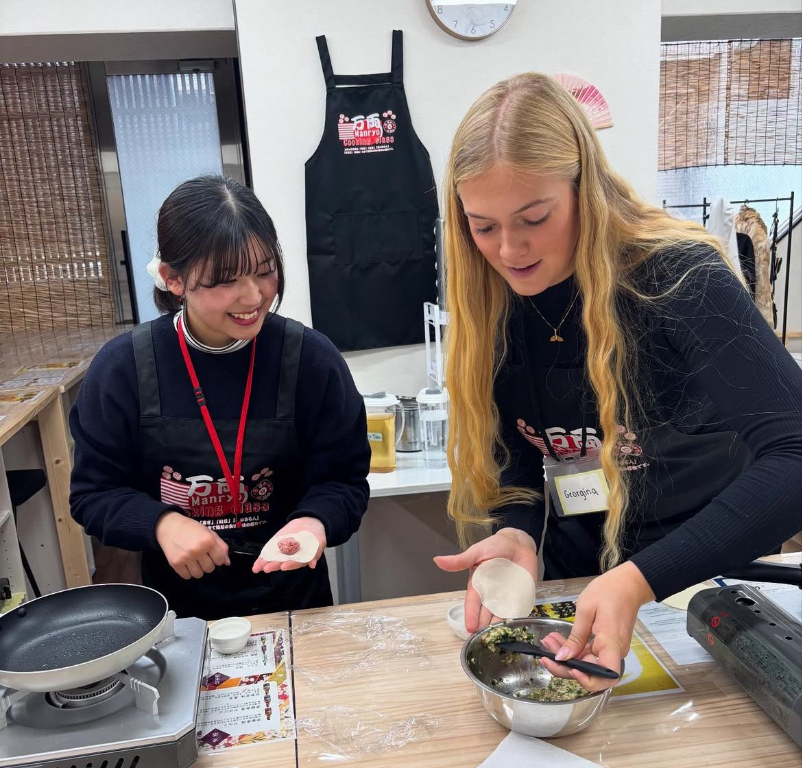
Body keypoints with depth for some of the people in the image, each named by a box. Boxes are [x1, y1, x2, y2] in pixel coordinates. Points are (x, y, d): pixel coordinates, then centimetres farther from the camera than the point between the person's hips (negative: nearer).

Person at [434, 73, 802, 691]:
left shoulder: (677, 277, -21)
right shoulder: (493, 312, -5)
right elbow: (513, 456, 1)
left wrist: (640, 581, -36)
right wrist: (516, 534, -20)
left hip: (702, 592, -2)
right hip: (568, 592, 3)